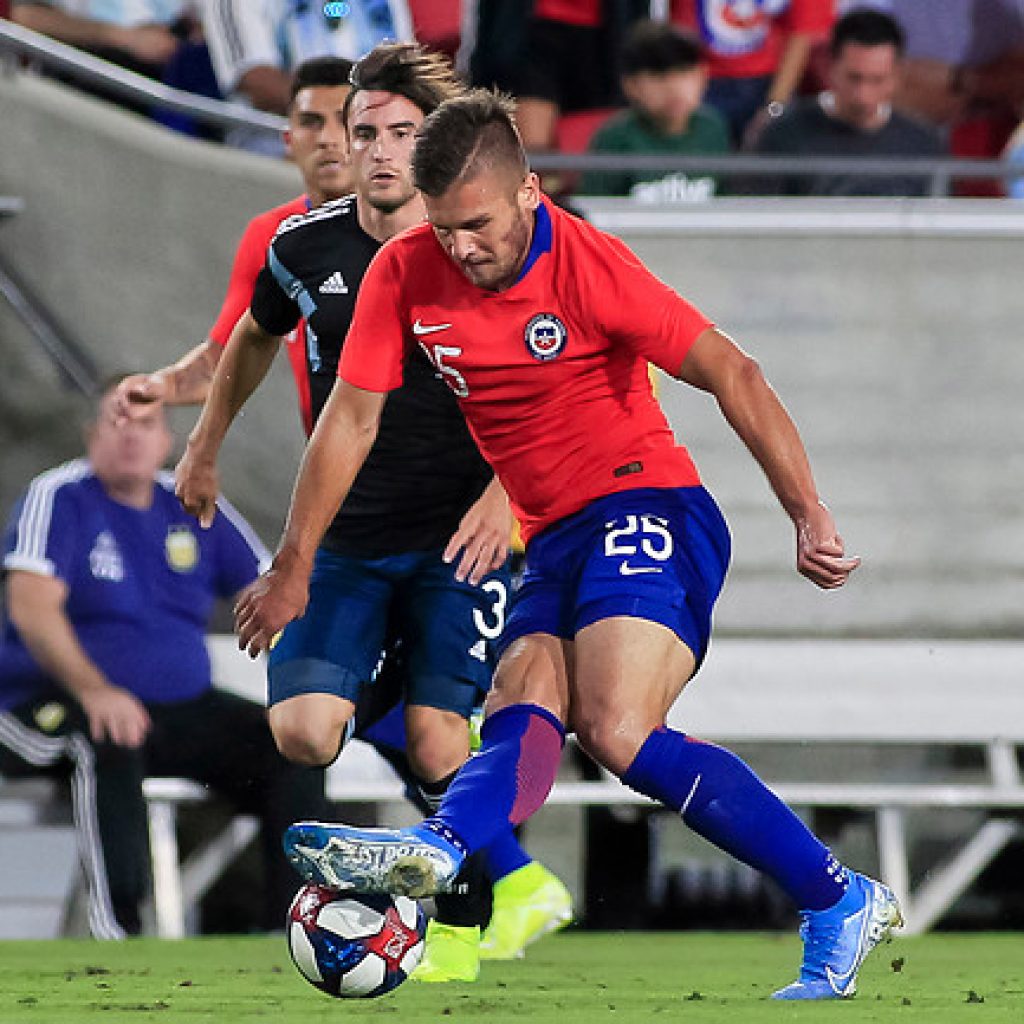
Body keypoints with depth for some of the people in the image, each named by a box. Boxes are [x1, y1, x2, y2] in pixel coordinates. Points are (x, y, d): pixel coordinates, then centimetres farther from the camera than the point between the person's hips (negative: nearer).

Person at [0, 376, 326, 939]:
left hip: (179, 707, 6)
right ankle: (116, 930, -42)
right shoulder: (58, 498, -6)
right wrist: (94, 691, -37)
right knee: (110, 746, -39)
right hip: (52, 703, -6)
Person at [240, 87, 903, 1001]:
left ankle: (839, 904, -24)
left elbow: (732, 375, -13)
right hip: (554, 544, 6)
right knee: (522, 717, -21)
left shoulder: (588, 265, -15)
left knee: (617, 730, -26)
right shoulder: (405, 274, 0)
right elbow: (352, 418, 8)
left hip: (646, 510, -6)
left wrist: (809, 514, -18)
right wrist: (293, 570, 10)